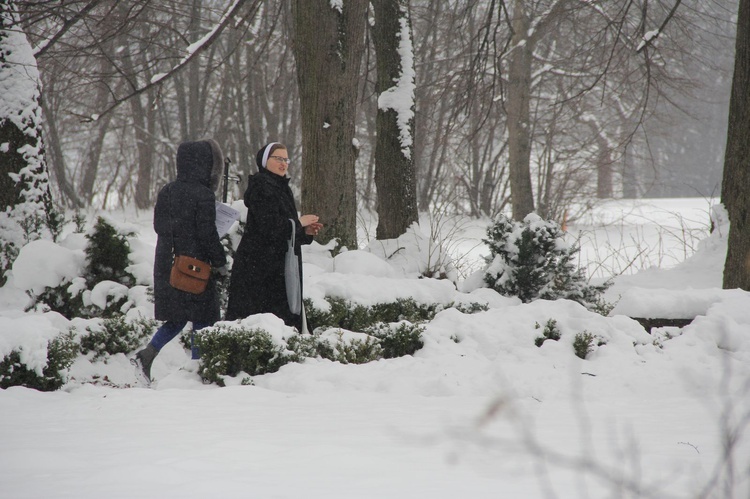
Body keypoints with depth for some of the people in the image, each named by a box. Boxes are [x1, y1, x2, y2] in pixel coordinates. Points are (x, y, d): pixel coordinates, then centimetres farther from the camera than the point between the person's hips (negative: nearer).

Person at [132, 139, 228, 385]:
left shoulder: (166, 192, 5)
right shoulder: (203, 195, -16)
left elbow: (158, 226, 12)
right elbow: (208, 233, -16)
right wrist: (219, 261, -4)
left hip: (166, 264, 7)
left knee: (177, 318, 16)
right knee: (201, 319, 5)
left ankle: (146, 355, 0)